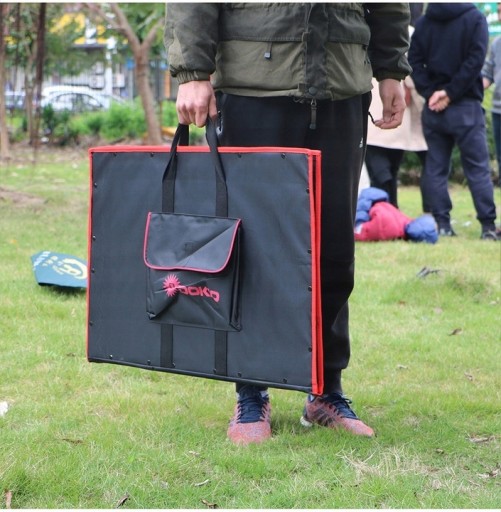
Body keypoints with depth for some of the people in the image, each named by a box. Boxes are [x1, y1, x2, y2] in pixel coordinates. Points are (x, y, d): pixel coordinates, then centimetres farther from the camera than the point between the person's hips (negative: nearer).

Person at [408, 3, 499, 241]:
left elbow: (414, 60, 0)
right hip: (466, 106, -3)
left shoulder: (423, 22, 7)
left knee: (435, 167, 8)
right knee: (477, 167, 0)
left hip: (432, 106, 3)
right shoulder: (474, 18, -3)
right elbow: (475, 59, -12)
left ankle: (442, 222, 4)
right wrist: (451, 93, -10)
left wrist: (430, 92, -4)